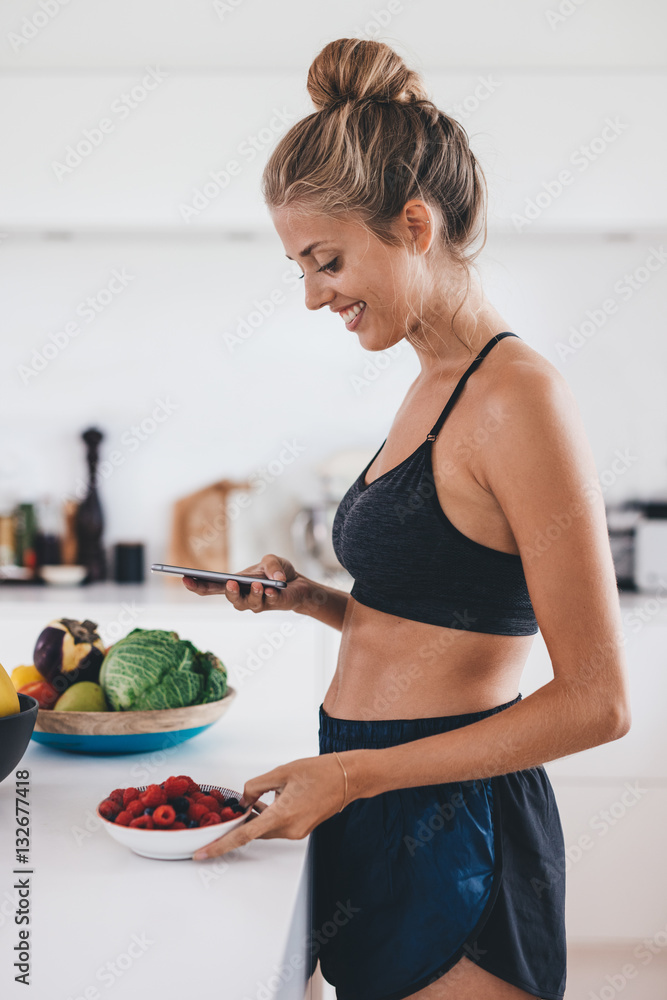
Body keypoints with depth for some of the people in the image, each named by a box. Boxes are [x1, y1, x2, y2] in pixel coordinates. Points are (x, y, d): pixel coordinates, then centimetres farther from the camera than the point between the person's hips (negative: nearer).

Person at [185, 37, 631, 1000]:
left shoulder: (519, 398, -18)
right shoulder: (433, 385, 10)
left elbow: (595, 702, -19)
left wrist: (357, 771, -17)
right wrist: (312, 599, 3)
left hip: (449, 830, -8)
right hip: (376, 816, 8)